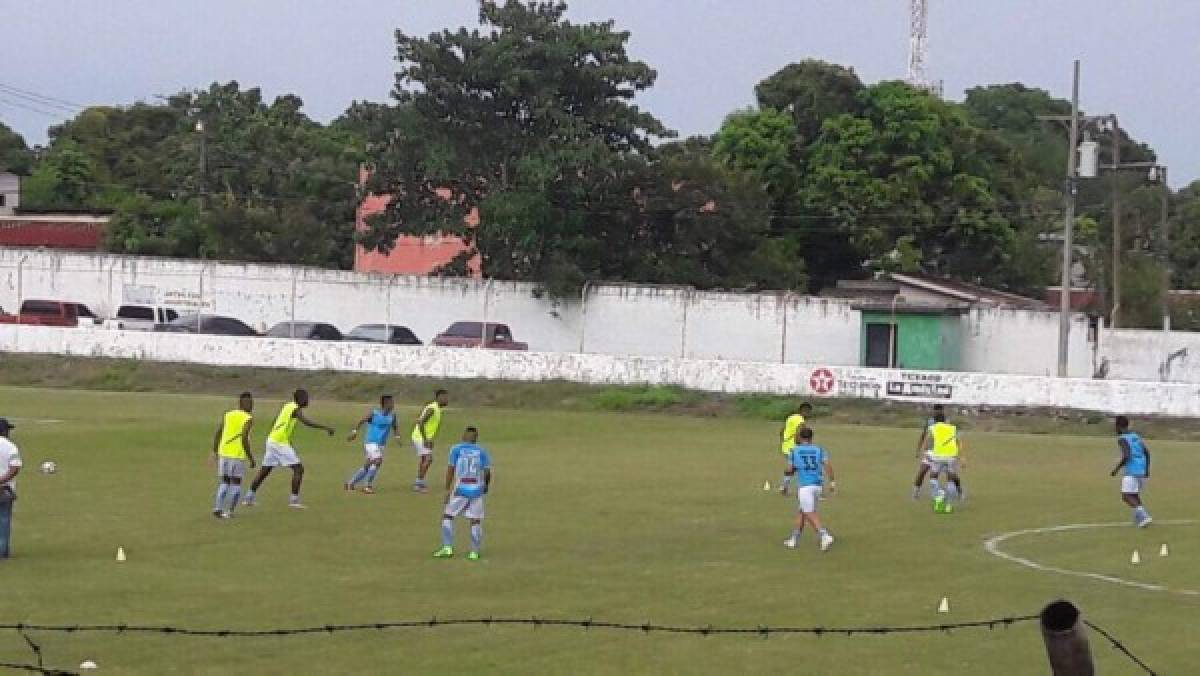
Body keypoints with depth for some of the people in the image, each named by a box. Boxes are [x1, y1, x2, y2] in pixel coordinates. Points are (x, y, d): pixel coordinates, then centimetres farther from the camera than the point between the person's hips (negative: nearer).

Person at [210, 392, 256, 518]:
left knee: (224, 482, 13)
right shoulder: (248, 419, -6)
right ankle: (228, 511, 2)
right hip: (238, 455, -4)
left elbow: (217, 434, 7)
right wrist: (251, 458, -10)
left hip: (223, 453, 4)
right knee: (236, 483, 8)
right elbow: (244, 438, -17)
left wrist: (215, 452, 18)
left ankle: (217, 507, -2)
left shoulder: (228, 415, 9)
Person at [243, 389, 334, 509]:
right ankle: (294, 500, -8)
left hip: (272, 440, 9)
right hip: (281, 443, -9)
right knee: (298, 469, -6)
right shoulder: (296, 409, -12)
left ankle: (249, 498, 20)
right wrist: (326, 427, -26)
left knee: (264, 471, 16)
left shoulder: (288, 406, 15)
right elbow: (306, 422, -28)